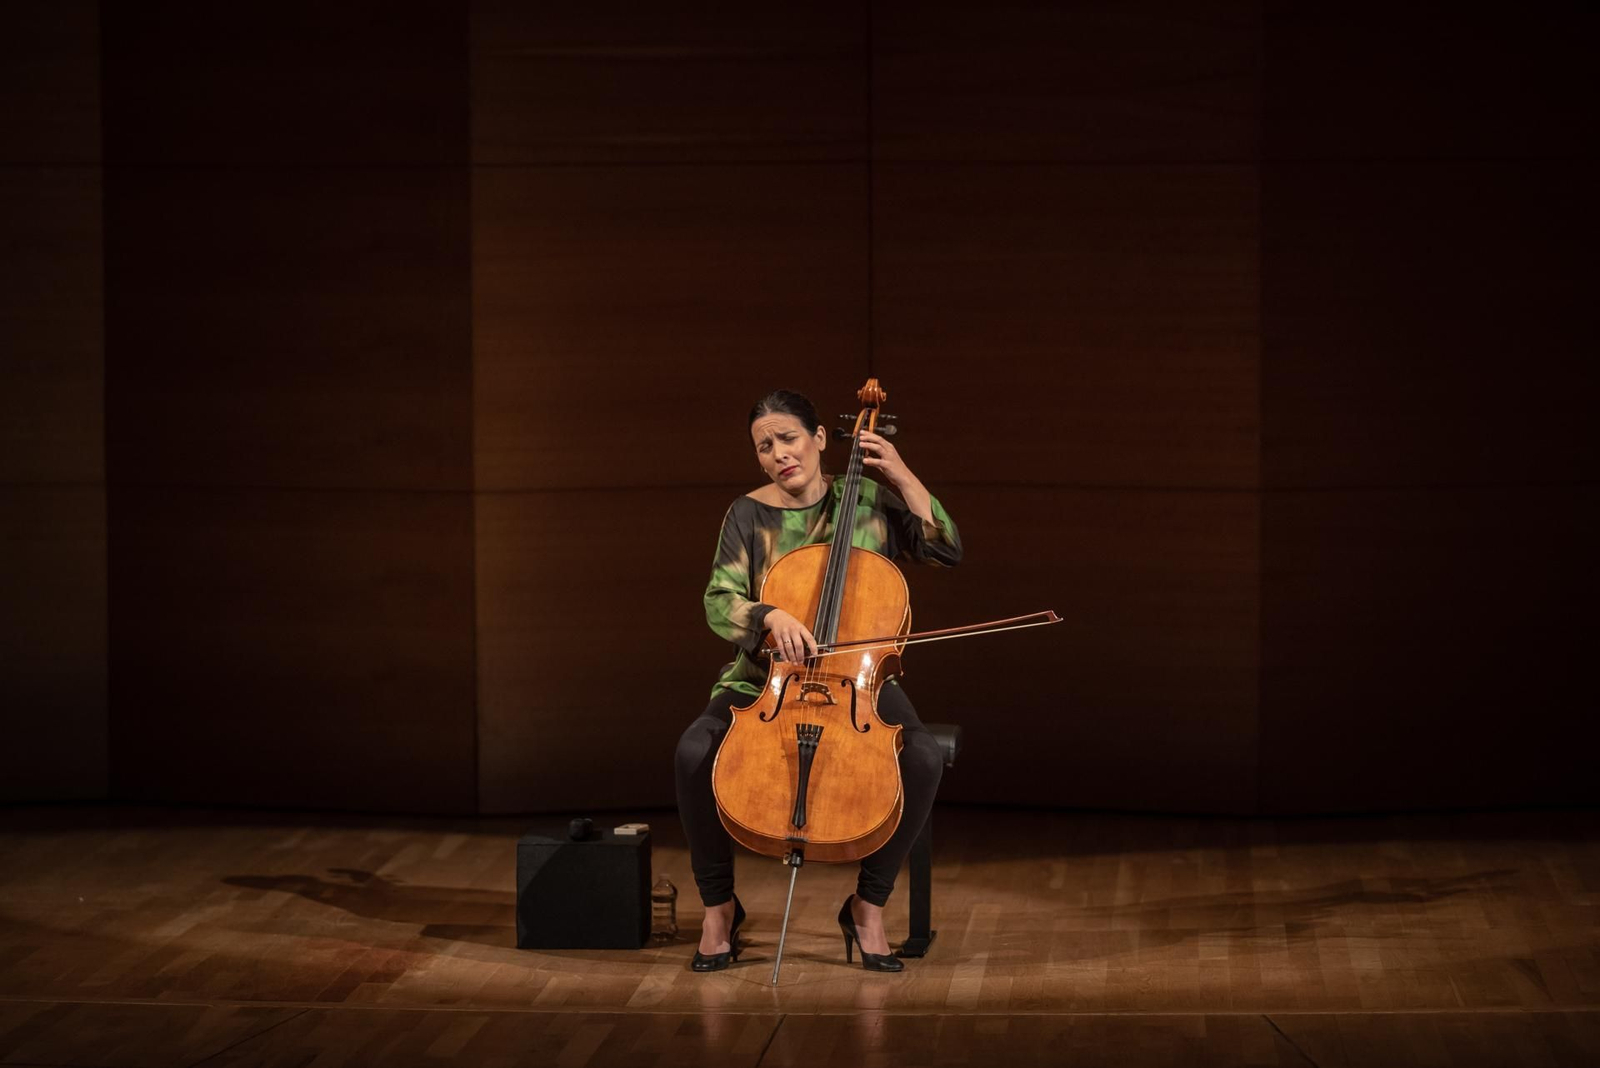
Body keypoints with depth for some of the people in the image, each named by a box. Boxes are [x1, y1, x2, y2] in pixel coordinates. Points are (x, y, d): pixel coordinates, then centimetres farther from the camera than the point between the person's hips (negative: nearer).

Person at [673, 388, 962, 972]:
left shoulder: (869, 501, 3)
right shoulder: (749, 515, 2)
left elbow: (947, 549, -5)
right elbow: (720, 604, -8)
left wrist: (902, 476, -10)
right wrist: (770, 616, -29)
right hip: (764, 680, 0)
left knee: (923, 757, -30)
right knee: (695, 750, -31)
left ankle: (868, 906, -11)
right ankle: (718, 907, -11)